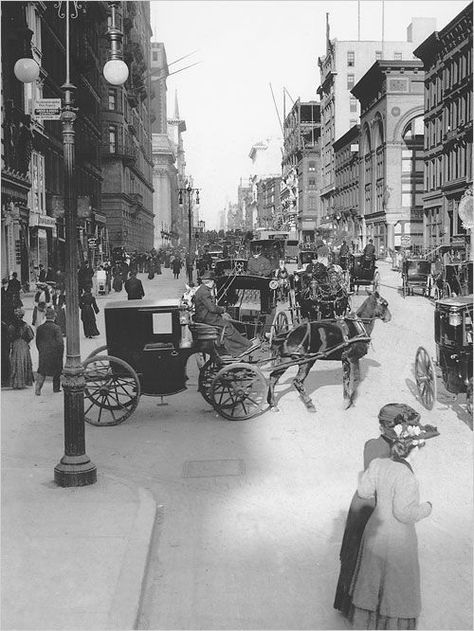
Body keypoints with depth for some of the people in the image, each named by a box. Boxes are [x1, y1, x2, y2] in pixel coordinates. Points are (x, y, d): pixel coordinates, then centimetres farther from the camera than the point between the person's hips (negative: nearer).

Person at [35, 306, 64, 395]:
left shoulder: (40, 328, 1)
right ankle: (56, 388, 25)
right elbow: (60, 343, -15)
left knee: (41, 371, 10)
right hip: (54, 354, -3)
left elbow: (37, 342, 8)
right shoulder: (57, 328, -13)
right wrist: (61, 354, -4)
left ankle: (38, 388, -7)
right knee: (57, 371, 15)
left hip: (43, 354, 3)